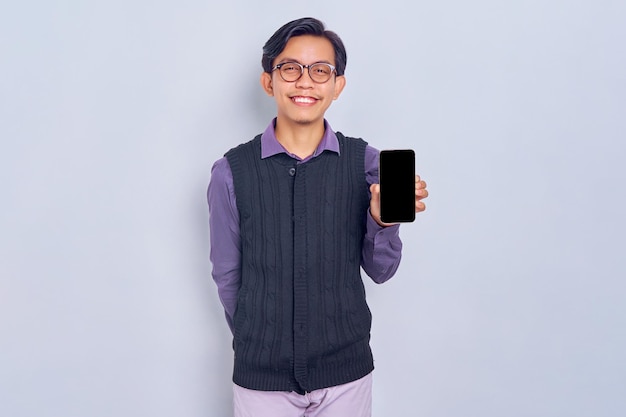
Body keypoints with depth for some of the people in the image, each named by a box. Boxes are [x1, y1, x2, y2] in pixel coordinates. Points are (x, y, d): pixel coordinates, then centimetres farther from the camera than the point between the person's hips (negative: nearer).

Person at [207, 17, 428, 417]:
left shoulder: (365, 161, -7)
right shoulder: (231, 171, -9)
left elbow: (380, 271, -3)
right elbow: (227, 275, 1)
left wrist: (384, 219, -21)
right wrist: (257, 344, 10)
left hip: (347, 370, 1)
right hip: (261, 374, -1)